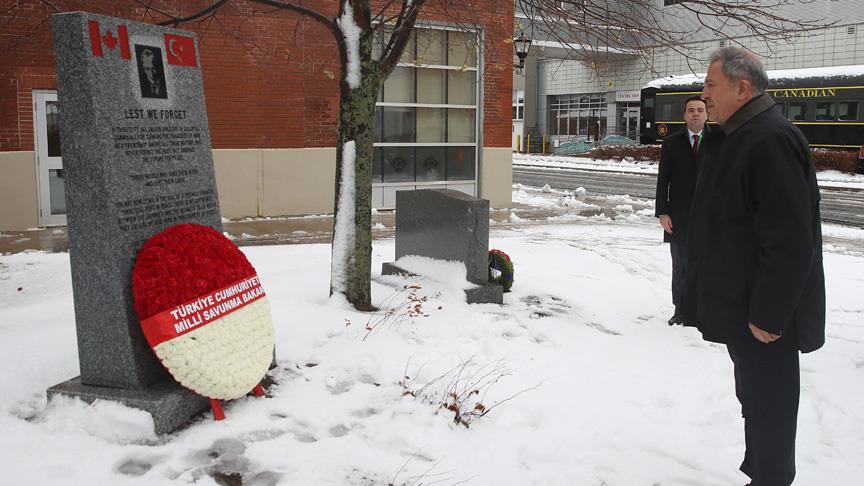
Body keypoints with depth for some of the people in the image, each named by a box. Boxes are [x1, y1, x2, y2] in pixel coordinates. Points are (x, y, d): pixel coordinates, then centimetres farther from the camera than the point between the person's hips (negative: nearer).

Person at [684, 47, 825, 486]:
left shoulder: (771, 140, -22)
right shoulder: (735, 137, 12)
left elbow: (790, 240, -26)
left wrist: (769, 314, -23)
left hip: (763, 312, -10)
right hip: (741, 305, 10)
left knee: (768, 405, 3)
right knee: (755, 399, 21)